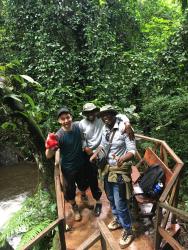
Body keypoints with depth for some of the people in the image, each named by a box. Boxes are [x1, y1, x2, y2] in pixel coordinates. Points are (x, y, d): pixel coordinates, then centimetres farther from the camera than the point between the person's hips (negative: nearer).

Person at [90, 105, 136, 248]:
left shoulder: (124, 128, -21)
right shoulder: (105, 128, 1)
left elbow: (132, 150, -24)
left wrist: (123, 159, -44)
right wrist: (96, 154, 1)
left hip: (120, 170, -7)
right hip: (107, 168, 8)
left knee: (120, 203, 1)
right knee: (111, 197, 24)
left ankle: (128, 231, 25)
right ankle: (117, 219, 49)